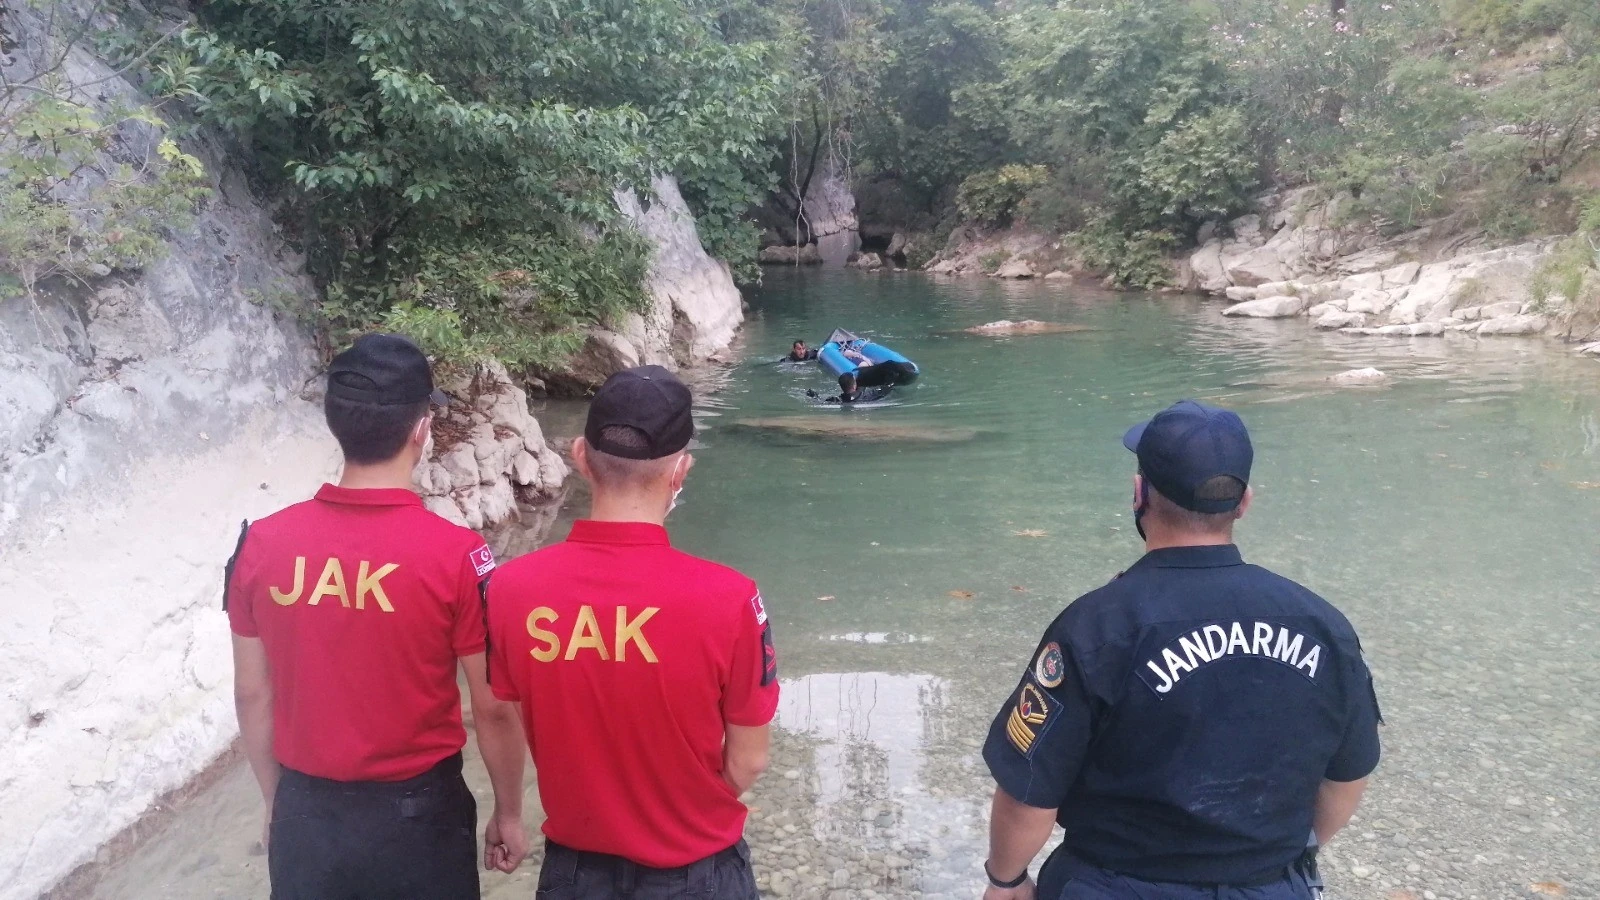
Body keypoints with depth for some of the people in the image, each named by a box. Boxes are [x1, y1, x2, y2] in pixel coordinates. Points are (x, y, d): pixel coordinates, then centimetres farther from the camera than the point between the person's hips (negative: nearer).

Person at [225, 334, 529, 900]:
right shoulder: (456, 555, -20)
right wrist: (508, 813, 2)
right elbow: (493, 709, -13)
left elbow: (252, 695, 1)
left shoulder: (262, 544, -9)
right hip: (417, 813, -3)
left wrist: (278, 801, 16)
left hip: (307, 815, 3)